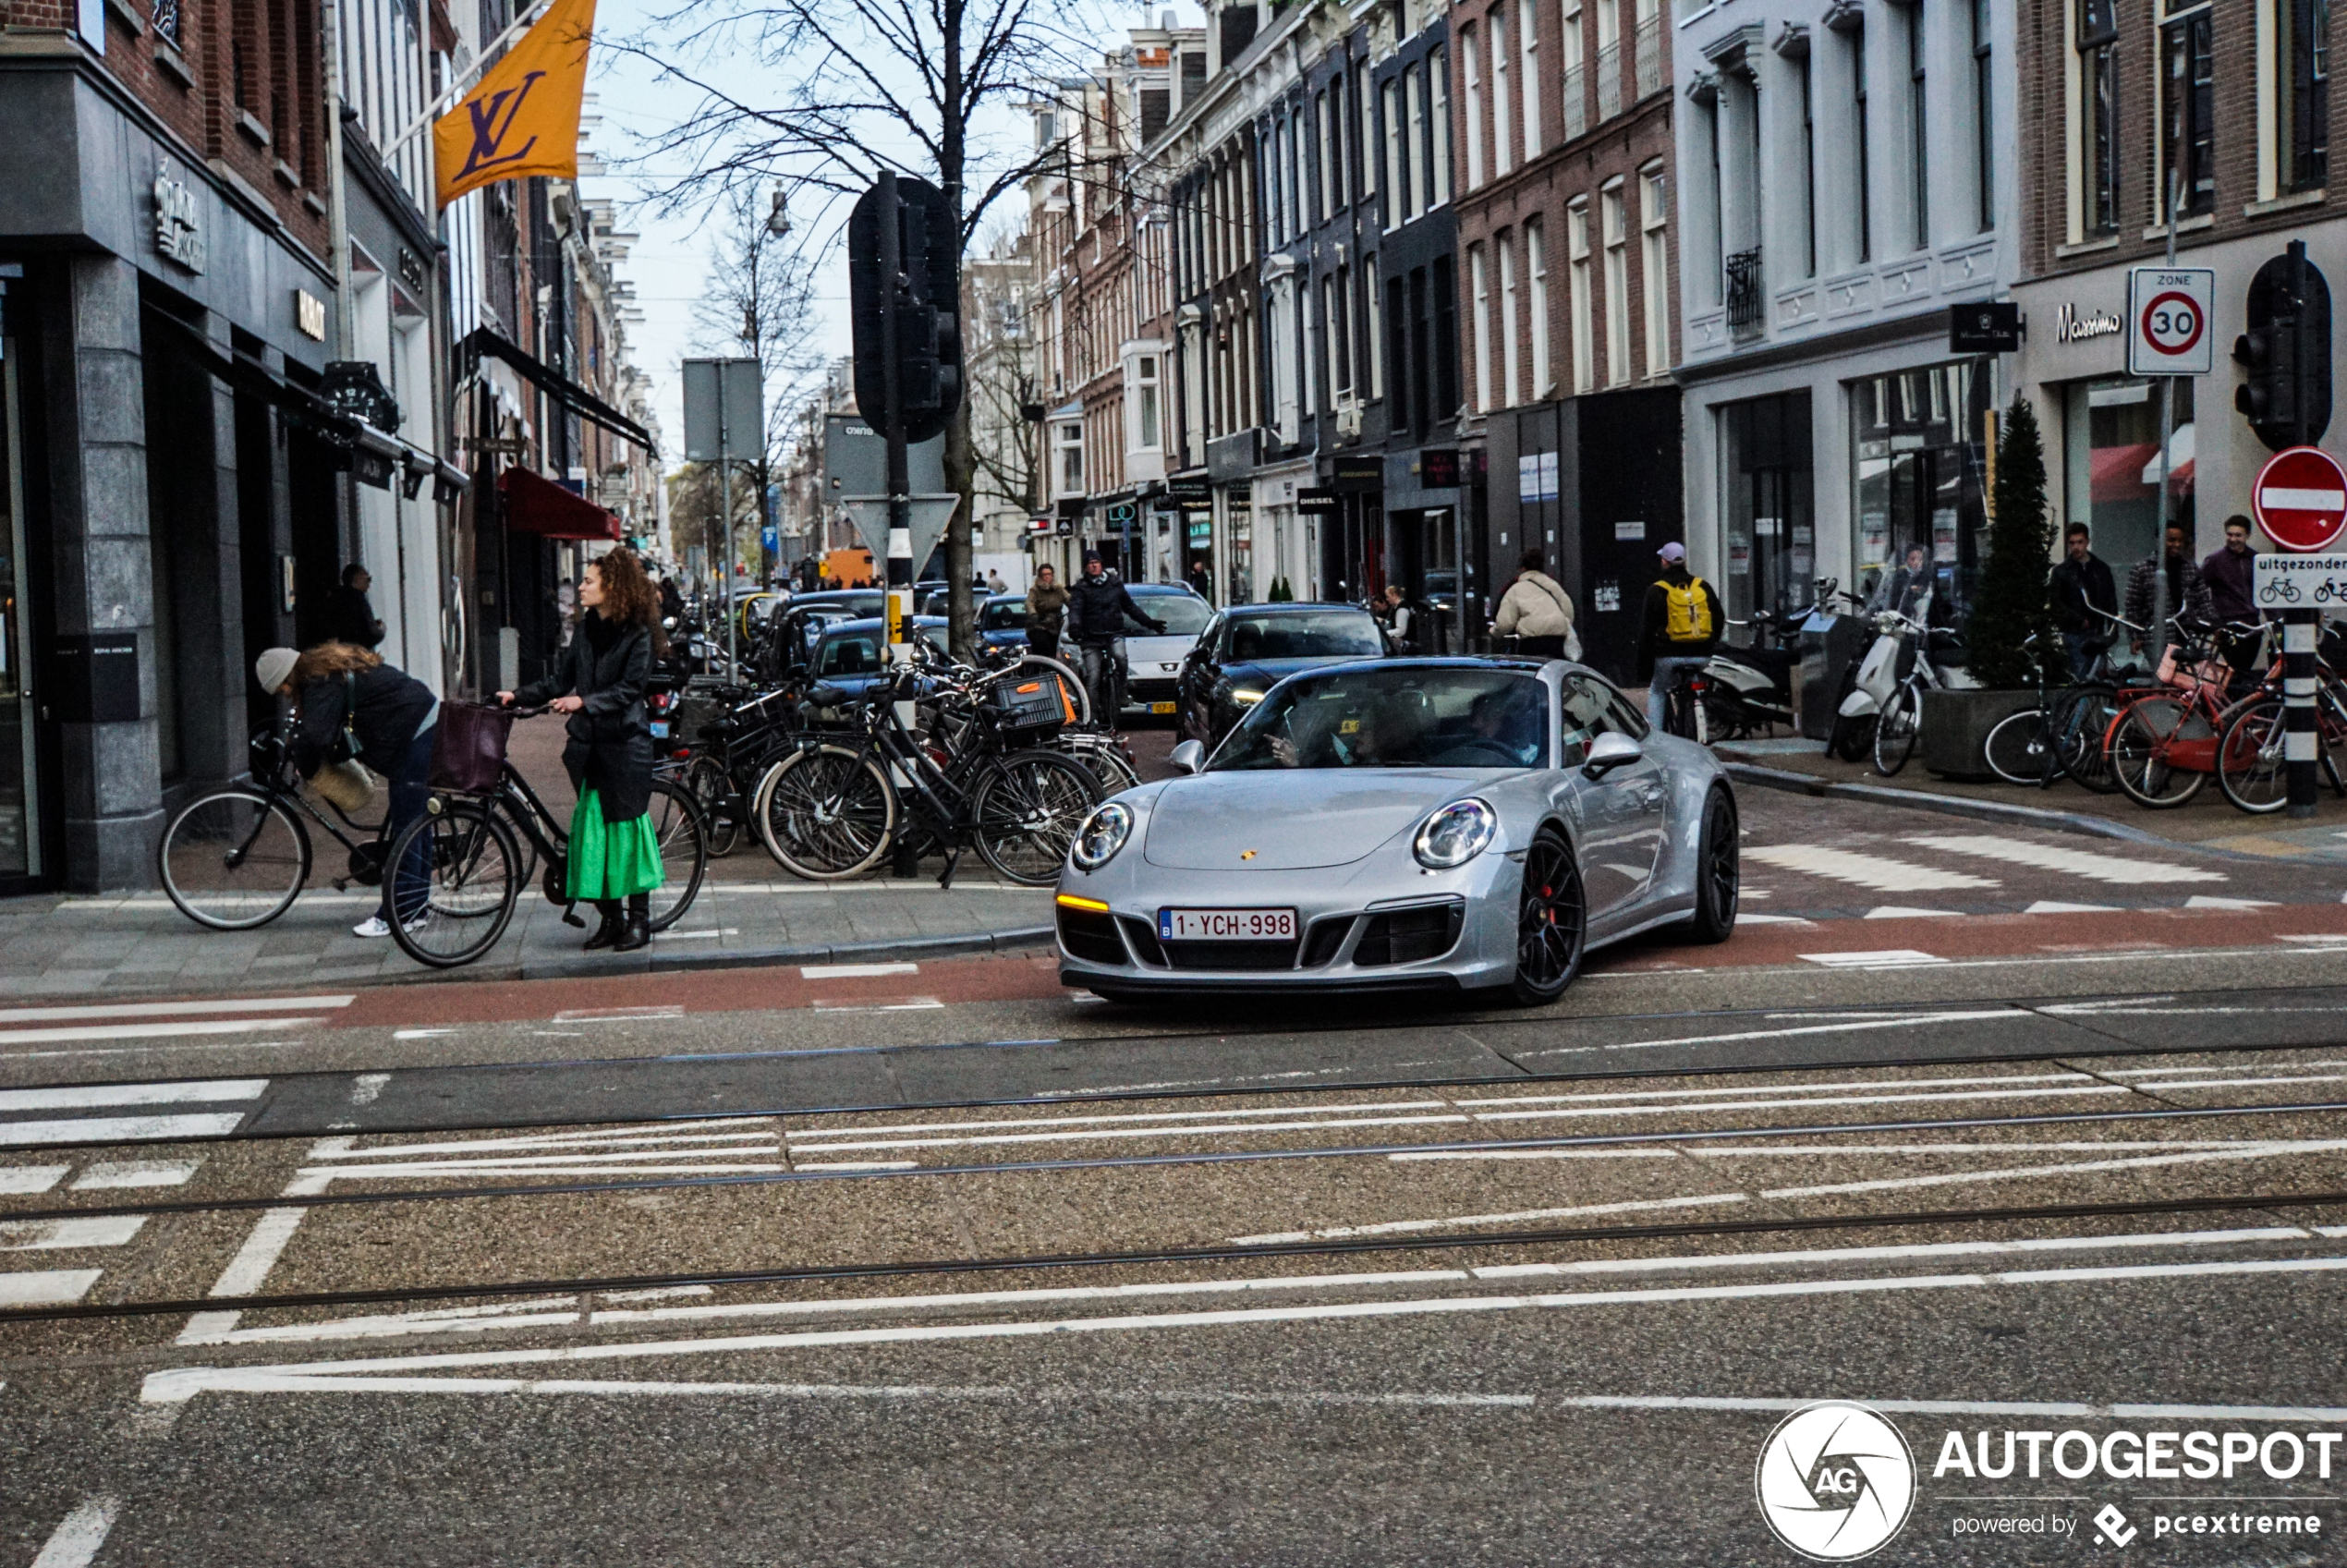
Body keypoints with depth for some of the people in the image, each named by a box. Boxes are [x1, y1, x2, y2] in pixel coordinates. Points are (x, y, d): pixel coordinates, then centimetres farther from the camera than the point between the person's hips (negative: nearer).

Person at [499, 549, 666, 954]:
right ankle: (610, 918, 13)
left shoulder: (637, 634, -7)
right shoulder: (587, 628, 13)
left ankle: (639, 919, 6)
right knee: (591, 827, 5)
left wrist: (584, 702, -27)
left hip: (624, 743, -6)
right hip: (588, 742, 6)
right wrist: (518, 696, 1)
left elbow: (629, 689, -16)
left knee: (627, 825, -3)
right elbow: (561, 680, 12)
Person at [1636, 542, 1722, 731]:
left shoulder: (1656, 591, -1)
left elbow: (1647, 628, -1)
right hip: (1701, 655, 3)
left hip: (1669, 656, -3)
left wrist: (1643, 661, 4)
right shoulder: (1703, 587, 9)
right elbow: (1719, 619, 15)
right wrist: (1712, 645, 26)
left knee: (1656, 692, 13)